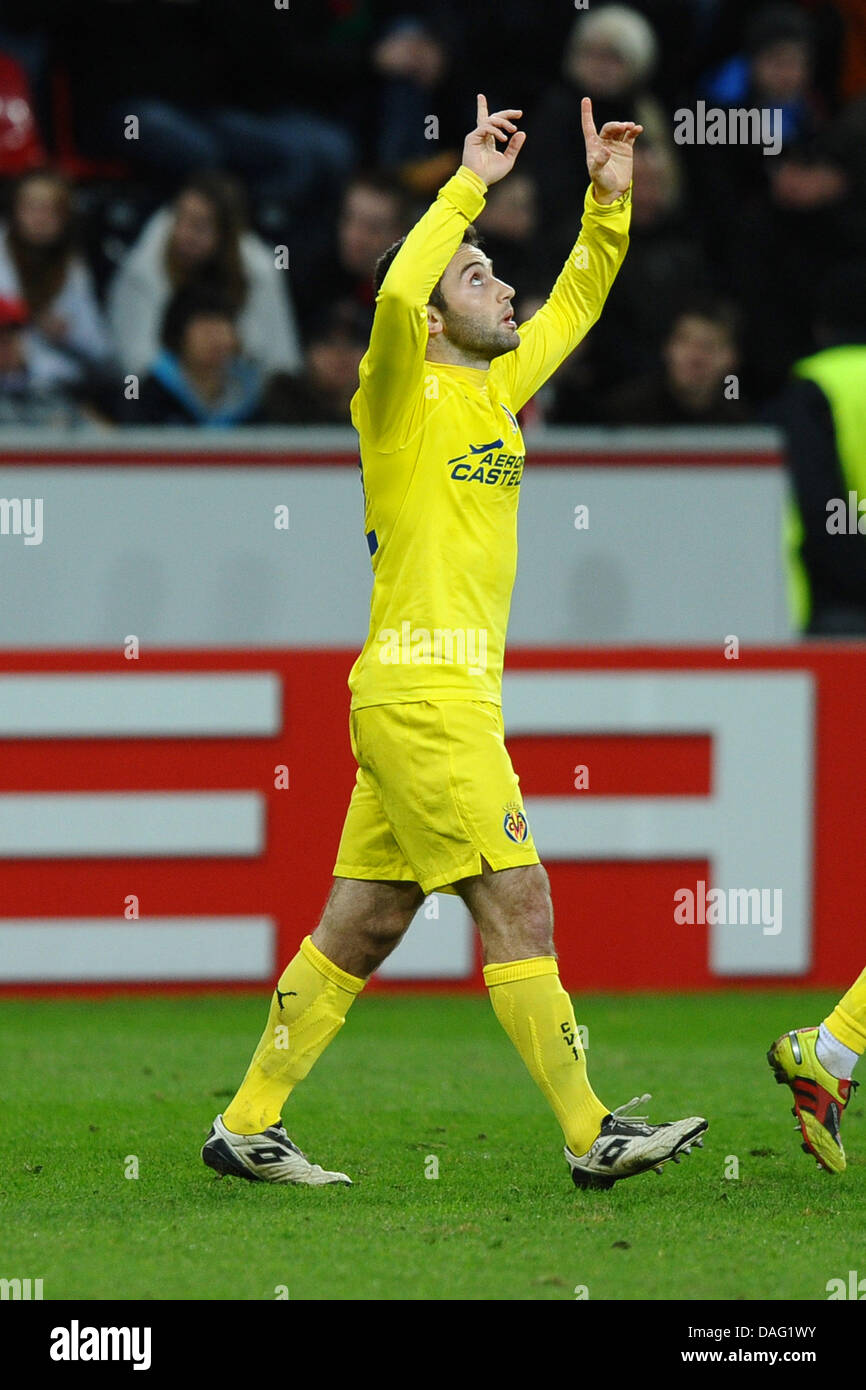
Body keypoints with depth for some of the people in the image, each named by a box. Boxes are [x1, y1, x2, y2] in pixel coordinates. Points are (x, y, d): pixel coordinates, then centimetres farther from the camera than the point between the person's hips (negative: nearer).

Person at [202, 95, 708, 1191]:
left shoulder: (493, 392, 15)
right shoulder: (403, 400, -8)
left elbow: (575, 305, 27)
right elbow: (396, 292, -28)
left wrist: (608, 198, 13)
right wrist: (469, 184, -22)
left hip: (444, 696, 9)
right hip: (423, 695, -9)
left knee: (362, 929, 9)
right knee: (518, 906, -8)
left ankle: (246, 1128, 12)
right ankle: (590, 1135, -6)